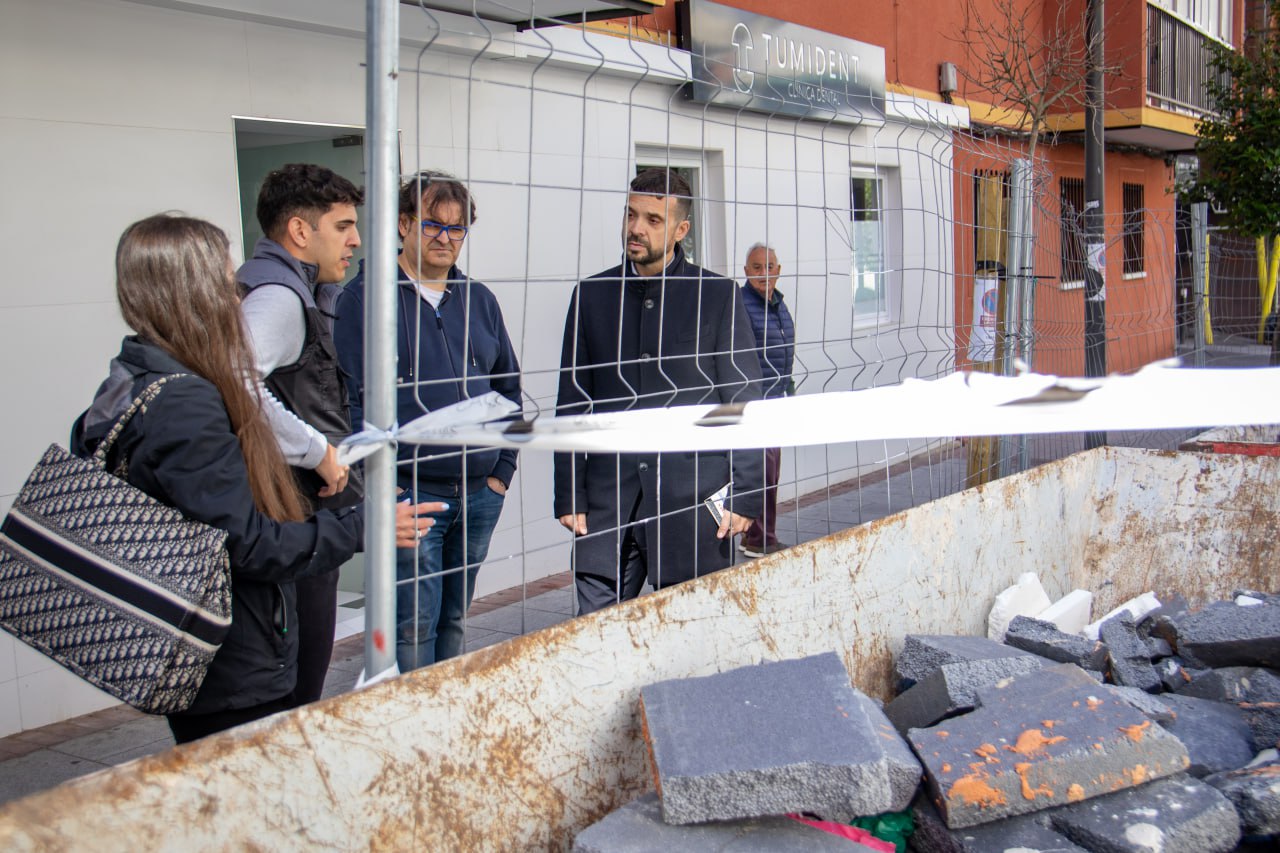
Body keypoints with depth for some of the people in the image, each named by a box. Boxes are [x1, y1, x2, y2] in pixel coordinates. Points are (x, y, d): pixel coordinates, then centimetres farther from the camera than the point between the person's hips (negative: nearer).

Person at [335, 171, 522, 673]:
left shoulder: (478, 300, 13)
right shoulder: (365, 296, -4)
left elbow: (509, 387, 19)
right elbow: (347, 399, -8)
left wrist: (503, 467, 11)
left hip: (479, 494, 6)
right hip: (408, 494, -5)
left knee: (454, 621, 14)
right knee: (414, 627, -7)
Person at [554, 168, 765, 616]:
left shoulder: (716, 295, 1)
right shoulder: (592, 294, 8)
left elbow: (745, 403, 2)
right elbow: (572, 403, 10)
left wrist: (745, 495, -4)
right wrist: (569, 496, 5)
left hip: (694, 498, -2)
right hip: (609, 500, 2)